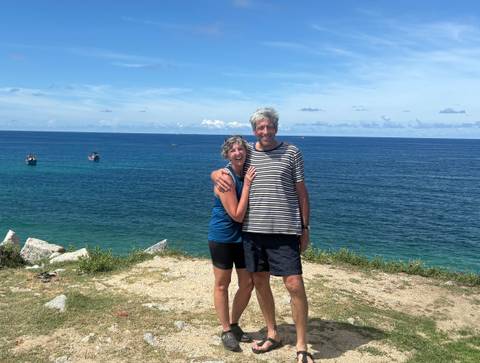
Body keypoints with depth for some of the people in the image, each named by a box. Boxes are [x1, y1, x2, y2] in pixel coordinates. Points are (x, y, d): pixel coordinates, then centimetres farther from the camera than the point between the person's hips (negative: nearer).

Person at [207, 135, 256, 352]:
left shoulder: (248, 173, 1)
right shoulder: (226, 177, -20)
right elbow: (237, 215, -22)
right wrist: (247, 185, -22)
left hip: (243, 236, 7)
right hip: (222, 237, -6)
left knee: (247, 283, 11)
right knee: (222, 285, 8)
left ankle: (234, 324, 32)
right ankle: (226, 332, 23)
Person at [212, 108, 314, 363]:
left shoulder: (291, 153, 2)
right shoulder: (246, 153, 9)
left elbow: (301, 192, 3)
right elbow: (218, 172, 21)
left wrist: (305, 228, 1)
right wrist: (217, 175, -4)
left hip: (285, 230, -3)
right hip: (253, 229, 4)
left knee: (294, 285, -6)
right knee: (260, 282, 12)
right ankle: (272, 335, 31)